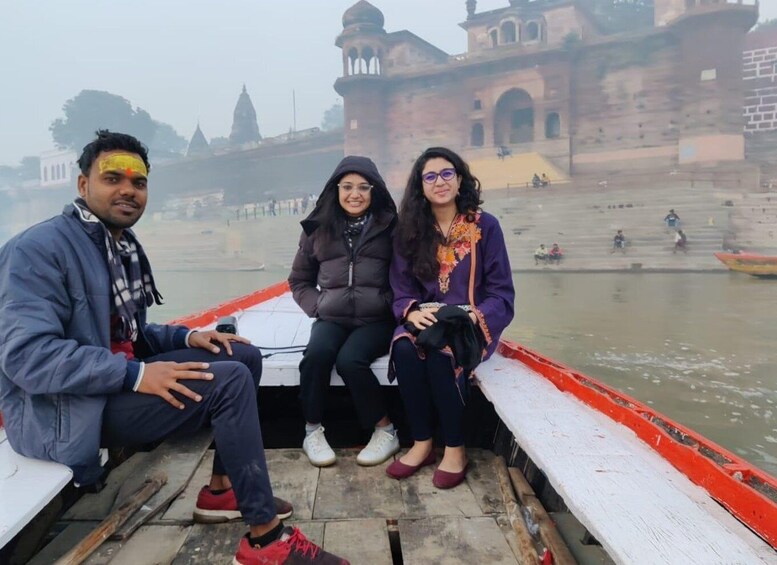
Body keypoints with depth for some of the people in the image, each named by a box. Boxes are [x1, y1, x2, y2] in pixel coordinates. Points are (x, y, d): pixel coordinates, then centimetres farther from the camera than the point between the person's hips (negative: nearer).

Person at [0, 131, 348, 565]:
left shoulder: (124, 246, 12)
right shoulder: (38, 250, -16)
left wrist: (186, 337, 0)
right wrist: (136, 374, -32)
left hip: (116, 378, 9)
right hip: (65, 412, -9)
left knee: (245, 355, 3)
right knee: (230, 380, -25)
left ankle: (222, 489, 8)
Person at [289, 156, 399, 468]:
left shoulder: (389, 226, 4)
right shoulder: (318, 228, 11)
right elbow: (299, 280, 17)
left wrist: (388, 304, -10)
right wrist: (317, 306, 2)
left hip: (376, 319, -2)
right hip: (331, 318, 2)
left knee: (350, 360, -30)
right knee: (316, 354, -29)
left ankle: (385, 430, -8)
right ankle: (312, 430, -8)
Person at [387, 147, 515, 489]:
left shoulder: (485, 225, -3)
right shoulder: (409, 230, 5)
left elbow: (502, 292, -5)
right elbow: (401, 290, 1)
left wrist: (472, 317, -22)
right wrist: (413, 312, -20)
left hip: (473, 324, -2)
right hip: (425, 321, 3)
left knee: (442, 353, -32)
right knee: (404, 349, -29)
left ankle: (455, 449, -12)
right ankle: (422, 444, -11)